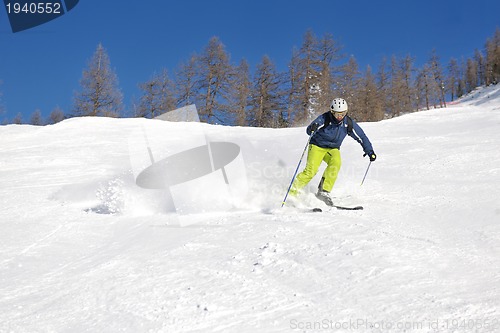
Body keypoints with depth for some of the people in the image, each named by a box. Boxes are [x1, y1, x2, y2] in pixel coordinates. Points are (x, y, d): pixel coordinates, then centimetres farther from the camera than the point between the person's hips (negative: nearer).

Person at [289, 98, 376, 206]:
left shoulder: (349, 123, -11)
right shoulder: (324, 118, -22)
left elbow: (361, 137, 0)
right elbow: (309, 131, -32)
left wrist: (370, 152, -3)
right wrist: (312, 129, -56)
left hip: (333, 149, 3)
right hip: (317, 146, -3)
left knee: (336, 163, -30)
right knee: (311, 171, -22)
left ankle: (324, 192, -26)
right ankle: (293, 192, -8)